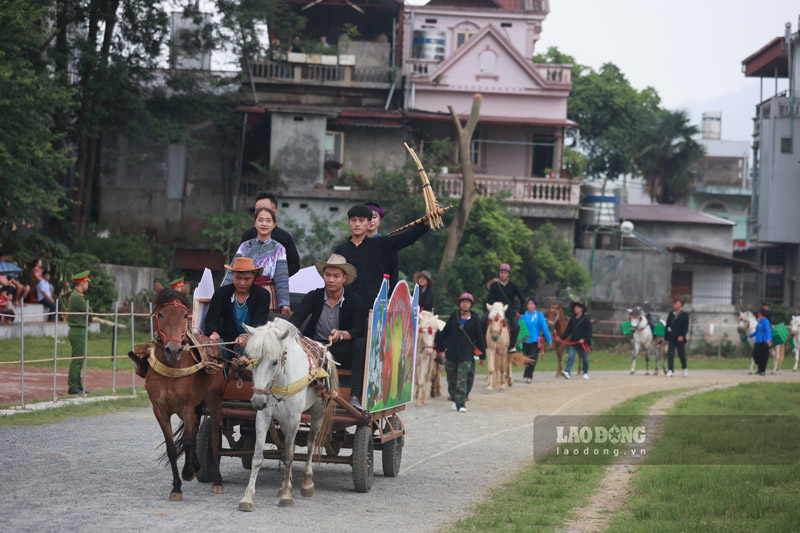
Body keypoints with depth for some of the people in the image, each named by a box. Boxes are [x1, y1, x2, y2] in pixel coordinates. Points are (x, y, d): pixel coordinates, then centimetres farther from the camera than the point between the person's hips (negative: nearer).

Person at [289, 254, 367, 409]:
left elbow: (358, 330, -16)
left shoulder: (356, 302, -3)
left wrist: (341, 334, -39)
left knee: (361, 343, -32)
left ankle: (355, 397, -35)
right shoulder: (313, 296, 4)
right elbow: (297, 317, -8)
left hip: (342, 352, -1)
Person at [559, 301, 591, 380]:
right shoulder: (572, 318, 7)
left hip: (583, 342, -3)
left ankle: (585, 373, 22)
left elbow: (589, 331, -9)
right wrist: (562, 338, 0)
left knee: (585, 358, 8)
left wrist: (584, 339, -21)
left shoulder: (586, 319, -6)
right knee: (571, 357, -9)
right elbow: (568, 330, 10)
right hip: (574, 342, 3)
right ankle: (567, 372, -18)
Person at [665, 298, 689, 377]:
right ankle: (671, 371, -8)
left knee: (681, 354, 5)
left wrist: (682, 336, -20)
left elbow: (686, 327, -7)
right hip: (671, 338, 3)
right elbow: (667, 325, 13)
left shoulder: (684, 314, -1)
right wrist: (666, 337, 9)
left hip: (680, 338, -3)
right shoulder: (671, 314, 11)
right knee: (670, 354, -8)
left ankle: (685, 369, 26)